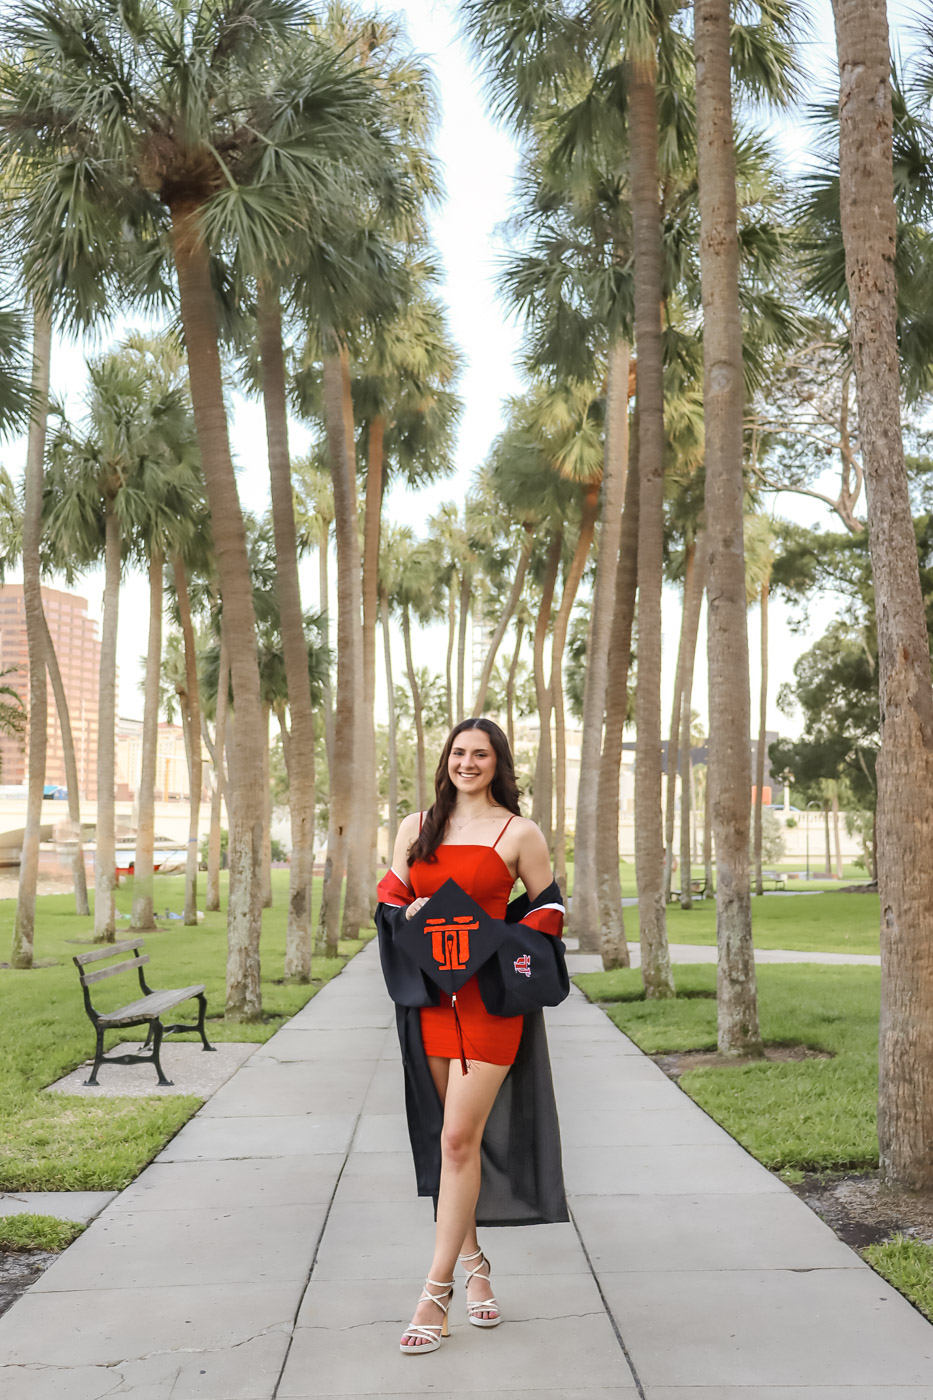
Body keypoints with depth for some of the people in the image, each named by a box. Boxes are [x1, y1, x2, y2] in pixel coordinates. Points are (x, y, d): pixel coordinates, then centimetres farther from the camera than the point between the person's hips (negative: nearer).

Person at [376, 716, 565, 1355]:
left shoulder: (518, 833, 0)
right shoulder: (417, 826, 12)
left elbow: (551, 911, 5)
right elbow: (390, 893, 16)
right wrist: (414, 911, -6)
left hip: (488, 996, -4)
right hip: (430, 991, 4)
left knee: (459, 1139, -9)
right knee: (455, 1139, 11)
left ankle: (437, 1290, -2)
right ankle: (473, 1261, 25)